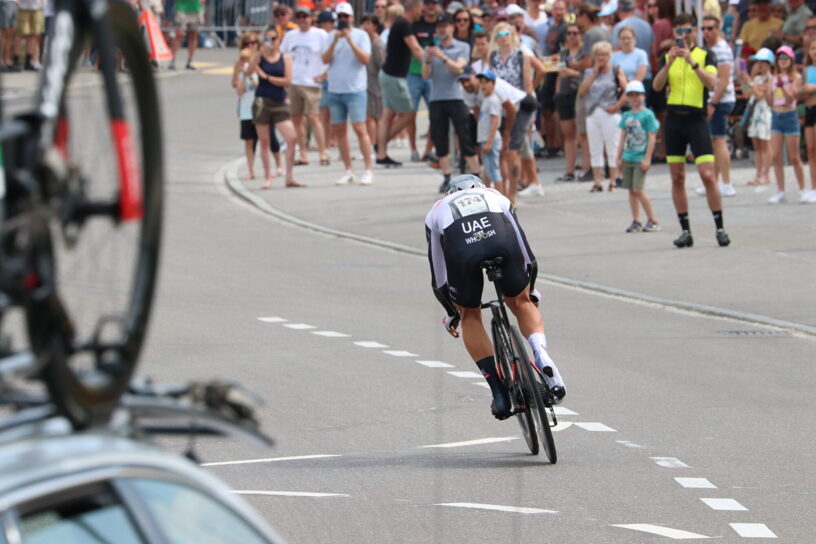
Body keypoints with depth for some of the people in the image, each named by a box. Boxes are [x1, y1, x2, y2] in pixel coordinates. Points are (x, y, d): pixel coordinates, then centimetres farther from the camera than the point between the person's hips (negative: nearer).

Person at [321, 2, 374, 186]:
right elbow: (325, 59, 0)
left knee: (360, 129, -10)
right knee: (339, 130, 6)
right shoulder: (332, 36, 10)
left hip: (355, 89, -5)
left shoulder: (360, 35, 0)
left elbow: (365, 59, -11)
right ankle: (348, 171, 13)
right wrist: (335, 41, -12)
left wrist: (350, 40, -16)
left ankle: (368, 170, -7)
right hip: (335, 89, 5)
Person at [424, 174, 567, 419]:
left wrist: (451, 311, 51)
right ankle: (542, 358, -2)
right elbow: (523, 245, 42)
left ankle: (499, 391, 12)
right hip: (502, 243, 1)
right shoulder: (495, 196, 40)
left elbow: (438, 270, 39)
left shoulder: (438, 210, 39)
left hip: (461, 251, -1)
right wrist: (530, 288, 55)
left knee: (470, 315, 24)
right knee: (521, 303, 25)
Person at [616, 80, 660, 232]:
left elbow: (652, 138, -9)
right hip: (628, 158, 6)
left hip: (640, 159, -6)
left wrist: (647, 158, -13)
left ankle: (652, 221, -1)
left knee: (638, 189, -11)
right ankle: (636, 221, 13)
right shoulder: (626, 116, 11)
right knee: (631, 190, 7)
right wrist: (619, 158, 13)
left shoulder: (647, 115, -7)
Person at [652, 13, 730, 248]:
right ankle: (685, 231, 10)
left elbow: (711, 82, -15)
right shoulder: (667, 58, 10)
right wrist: (669, 63, -16)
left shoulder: (705, 56, 2)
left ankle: (720, 228, -4)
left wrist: (691, 61, -23)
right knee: (677, 178, 4)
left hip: (697, 120, -3)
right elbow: (656, 86, -3)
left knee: (708, 175, -11)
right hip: (673, 120, 3)